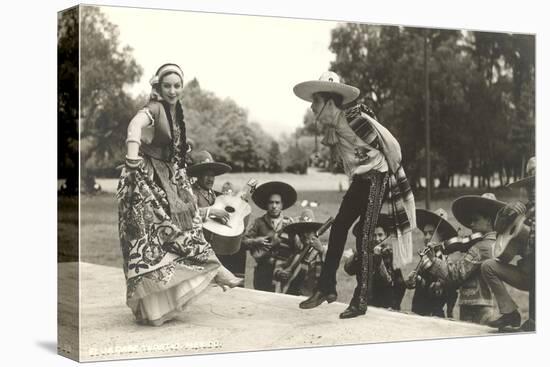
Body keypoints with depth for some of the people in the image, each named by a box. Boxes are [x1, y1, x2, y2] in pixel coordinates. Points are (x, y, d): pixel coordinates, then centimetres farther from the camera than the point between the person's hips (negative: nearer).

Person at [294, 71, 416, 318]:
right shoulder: (331, 128, 4)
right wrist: (355, 177, 20)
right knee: (338, 229, 5)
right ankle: (326, 288, 14)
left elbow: (391, 146, -15)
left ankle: (360, 302, -7)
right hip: (359, 180, 9)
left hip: (377, 177, -9)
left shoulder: (356, 120, -22)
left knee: (364, 238, -11)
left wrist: (393, 175, -4)